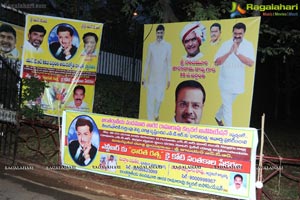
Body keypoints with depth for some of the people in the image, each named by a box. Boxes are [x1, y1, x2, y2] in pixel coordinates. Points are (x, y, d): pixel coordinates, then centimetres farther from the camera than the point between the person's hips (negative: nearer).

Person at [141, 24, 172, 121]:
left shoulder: (168, 46, 2)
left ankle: (156, 114, 24)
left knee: (159, 98, -5)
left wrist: (169, 79, -2)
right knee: (150, 99, 0)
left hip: (162, 77, -2)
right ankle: (150, 119, 9)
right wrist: (144, 77, 7)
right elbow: (147, 62, 10)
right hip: (151, 77, 2)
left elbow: (169, 63, 1)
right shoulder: (151, 45, 8)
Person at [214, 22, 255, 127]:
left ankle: (218, 117, 46)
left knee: (227, 103, 21)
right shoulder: (226, 44, -8)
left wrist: (237, 53, -29)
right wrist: (229, 52, -26)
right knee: (227, 106, 0)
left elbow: (251, 63, -20)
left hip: (238, 82, 2)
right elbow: (217, 62, -14)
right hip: (226, 81, -2)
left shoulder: (248, 45, -6)